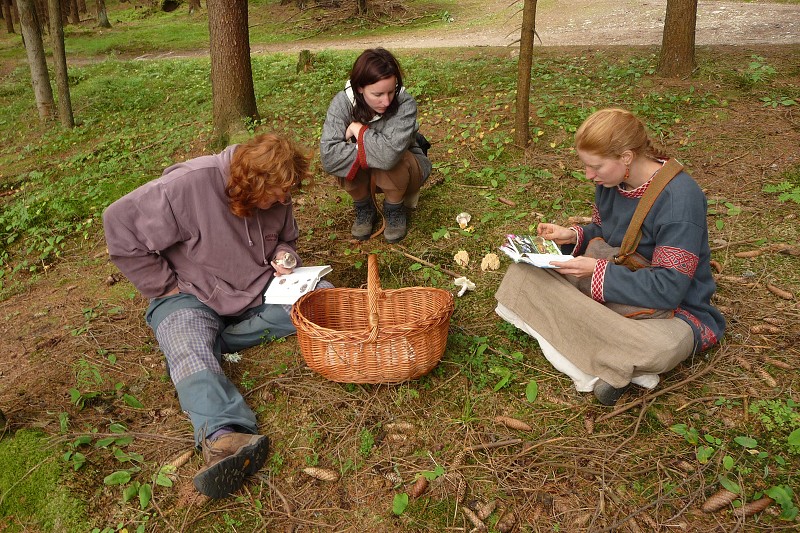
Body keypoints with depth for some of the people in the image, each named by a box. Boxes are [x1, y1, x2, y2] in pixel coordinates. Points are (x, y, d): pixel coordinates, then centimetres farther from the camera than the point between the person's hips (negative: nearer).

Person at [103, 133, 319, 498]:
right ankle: (224, 435, -59)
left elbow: (284, 238, 16)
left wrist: (282, 256, -9)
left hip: (256, 290, 6)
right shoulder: (188, 185, -23)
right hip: (190, 296, -5)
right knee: (191, 353, -35)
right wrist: (165, 287, -18)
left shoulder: (275, 197, -4)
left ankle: (213, 336, -17)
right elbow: (120, 225, -21)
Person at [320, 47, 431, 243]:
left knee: (389, 162, -35)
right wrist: (373, 151, -38)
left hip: (404, 170, -2)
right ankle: (364, 209, 1)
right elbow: (328, 157, -34)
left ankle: (395, 211, -3)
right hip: (364, 174, 2)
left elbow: (389, 153, -45)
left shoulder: (404, 103, -30)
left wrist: (359, 130, -30)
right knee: (345, 162, -29)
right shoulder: (342, 103, -23)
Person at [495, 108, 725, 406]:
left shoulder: (679, 198, -25)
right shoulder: (612, 180, -3)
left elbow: (668, 289, -27)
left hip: (674, 309, -8)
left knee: (657, 348, -44)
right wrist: (573, 236, -5)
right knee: (525, 270, -9)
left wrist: (597, 271, -25)